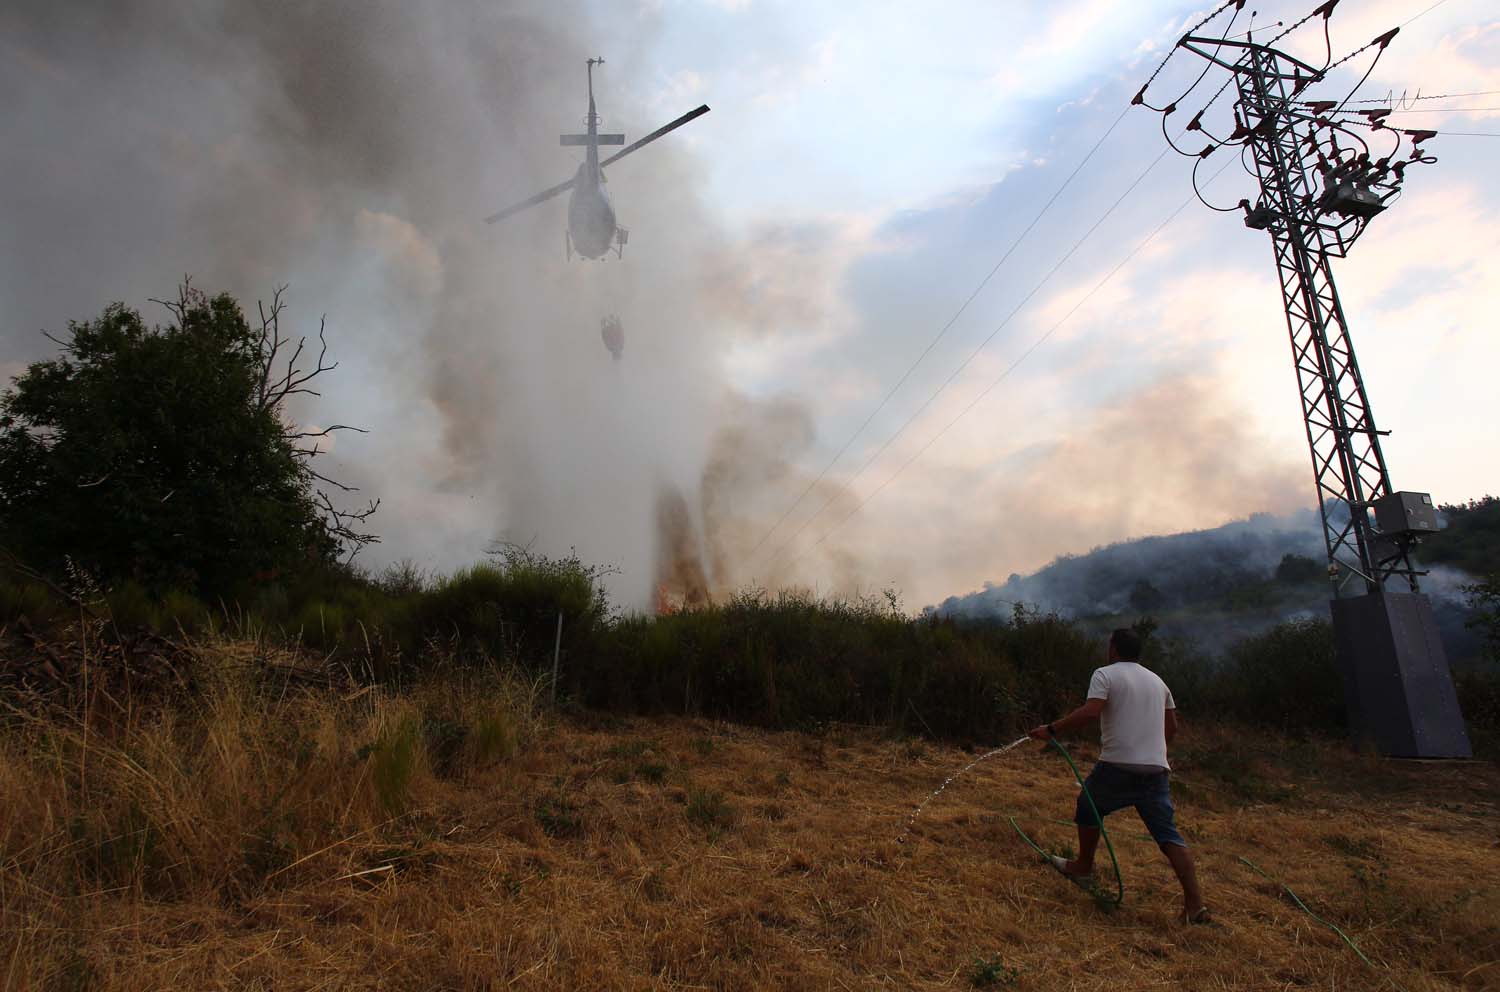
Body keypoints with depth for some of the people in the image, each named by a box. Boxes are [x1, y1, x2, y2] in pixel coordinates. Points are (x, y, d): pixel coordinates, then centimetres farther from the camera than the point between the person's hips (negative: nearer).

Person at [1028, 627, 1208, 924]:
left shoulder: (1105, 674, -3)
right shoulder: (1157, 681, 17)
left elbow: (1090, 712, -19)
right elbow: (1172, 727, 22)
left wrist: (1052, 729, -14)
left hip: (1118, 766, -5)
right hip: (1156, 769, 5)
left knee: (1088, 808, 19)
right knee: (1168, 834, 5)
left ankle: (1083, 867, 32)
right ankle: (1195, 903, -4)